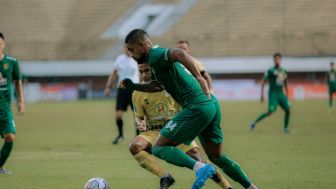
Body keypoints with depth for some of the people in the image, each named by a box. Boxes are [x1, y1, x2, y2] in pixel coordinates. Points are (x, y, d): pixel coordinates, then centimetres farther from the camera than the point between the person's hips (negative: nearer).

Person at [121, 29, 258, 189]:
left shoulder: (154, 55, -6)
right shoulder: (156, 60, 23)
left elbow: (179, 53, -27)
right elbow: (157, 86, 41)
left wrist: (198, 77, -36)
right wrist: (134, 86, 27)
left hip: (198, 108, -10)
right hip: (212, 104, 10)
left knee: (159, 148, -6)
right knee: (216, 156, 23)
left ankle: (200, 167, -23)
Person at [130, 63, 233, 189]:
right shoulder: (137, 94, -2)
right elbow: (139, 116, 8)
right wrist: (140, 124, -14)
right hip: (154, 132, 1)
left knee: (195, 156, -16)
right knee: (134, 146, -28)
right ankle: (165, 178, -20)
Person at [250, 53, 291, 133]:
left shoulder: (283, 71, 11)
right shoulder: (270, 71, -7)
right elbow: (263, 82, -4)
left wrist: (287, 94, 23)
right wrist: (262, 95, -10)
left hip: (281, 93, 6)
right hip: (273, 93, -6)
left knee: (288, 110, -4)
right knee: (270, 111, -17)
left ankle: (285, 128, 9)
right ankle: (255, 122, -5)